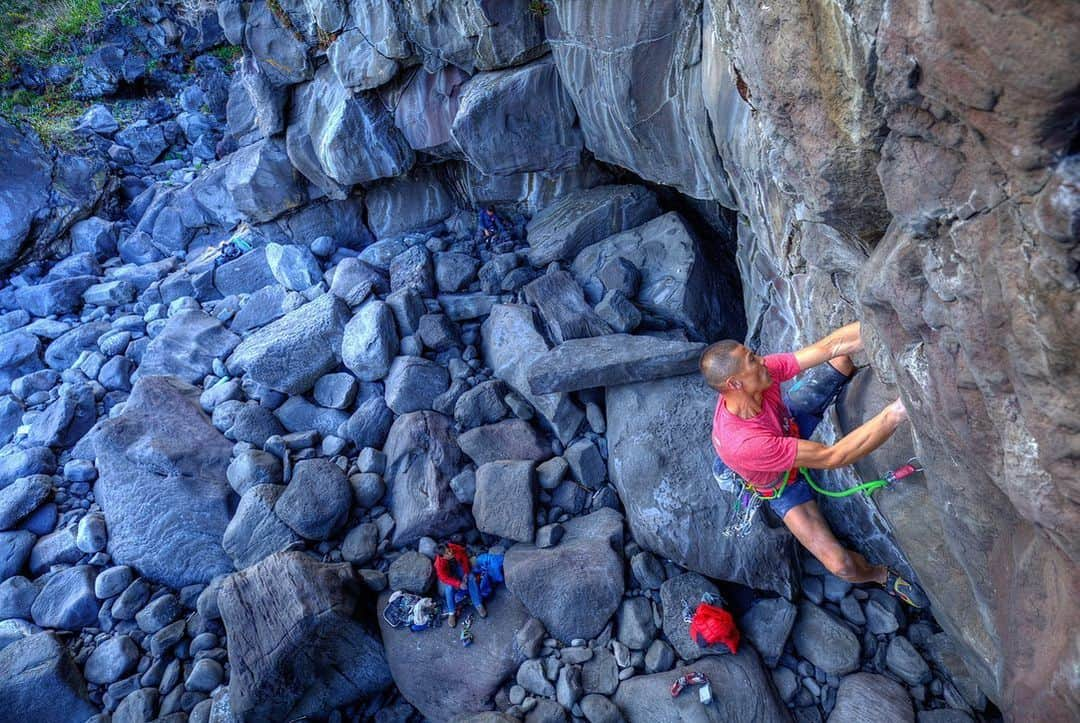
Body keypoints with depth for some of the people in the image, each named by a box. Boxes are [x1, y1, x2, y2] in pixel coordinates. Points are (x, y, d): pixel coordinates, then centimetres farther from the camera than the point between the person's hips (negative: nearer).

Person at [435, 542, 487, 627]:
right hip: (448, 573, -3)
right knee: (449, 587, -28)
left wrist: (466, 573, -17)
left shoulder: (457, 549, -30)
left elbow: (465, 558, -10)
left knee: (471, 578, -19)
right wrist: (459, 584, -38)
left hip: (458, 566, 3)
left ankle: (478, 605, -7)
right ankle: (452, 613, -9)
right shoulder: (439, 563, -35)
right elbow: (445, 578, -28)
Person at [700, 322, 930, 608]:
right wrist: (898, 411, -47)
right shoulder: (744, 443, -48)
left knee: (844, 354, -7)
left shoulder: (761, 371, -32)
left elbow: (831, 346, -29)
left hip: (793, 419, 5)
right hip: (782, 485, -5)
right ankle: (880, 575, 25)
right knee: (841, 565, -11)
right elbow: (832, 457, -43)